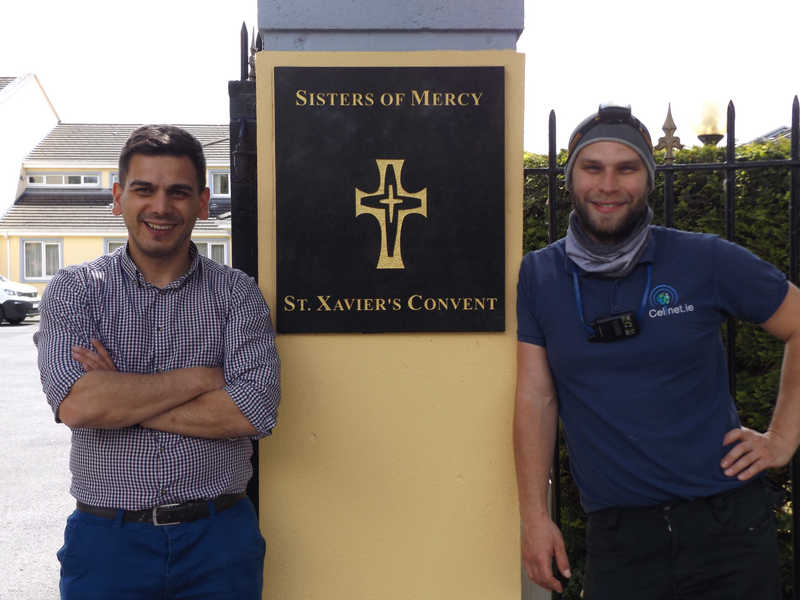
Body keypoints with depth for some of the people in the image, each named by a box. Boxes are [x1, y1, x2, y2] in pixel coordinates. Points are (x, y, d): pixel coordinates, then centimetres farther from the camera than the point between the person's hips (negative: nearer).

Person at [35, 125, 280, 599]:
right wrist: (200, 377, -13)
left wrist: (119, 398, -14)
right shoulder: (75, 289, 0)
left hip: (220, 539, 0)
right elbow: (75, 403, -16)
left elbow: (257, 411, -15)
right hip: (107, 539, 0)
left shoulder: (237, 292, -1)